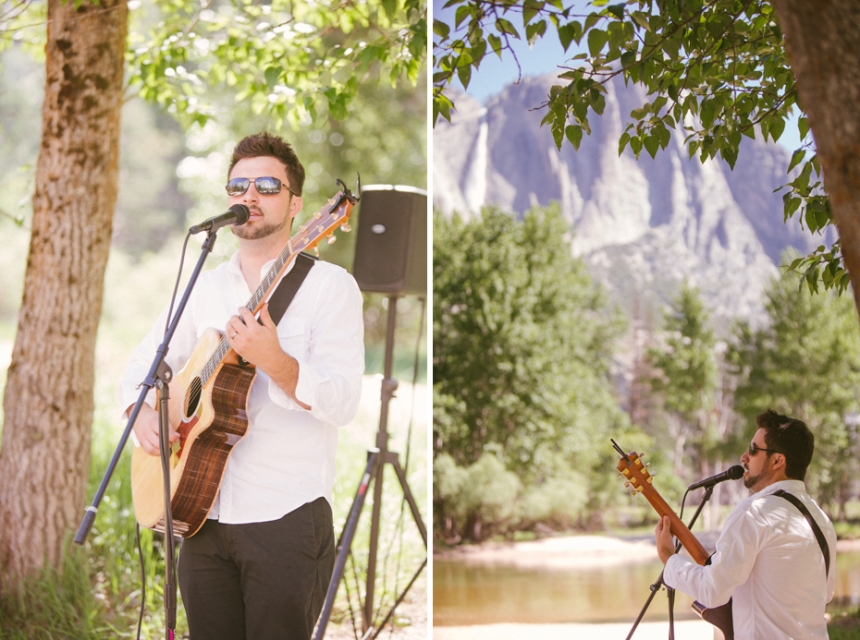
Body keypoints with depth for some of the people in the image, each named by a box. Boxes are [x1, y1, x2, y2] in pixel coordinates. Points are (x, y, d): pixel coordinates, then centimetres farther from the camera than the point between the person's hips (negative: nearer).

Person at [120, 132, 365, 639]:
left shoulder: (329, 286, -4)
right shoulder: (205, 288, 13)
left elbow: (344, 402, -15)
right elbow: (141, 365, 20)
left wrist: (275, 362, -31)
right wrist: (142, 413, -2)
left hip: (287, 520, -5)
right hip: (204, 516, 5)